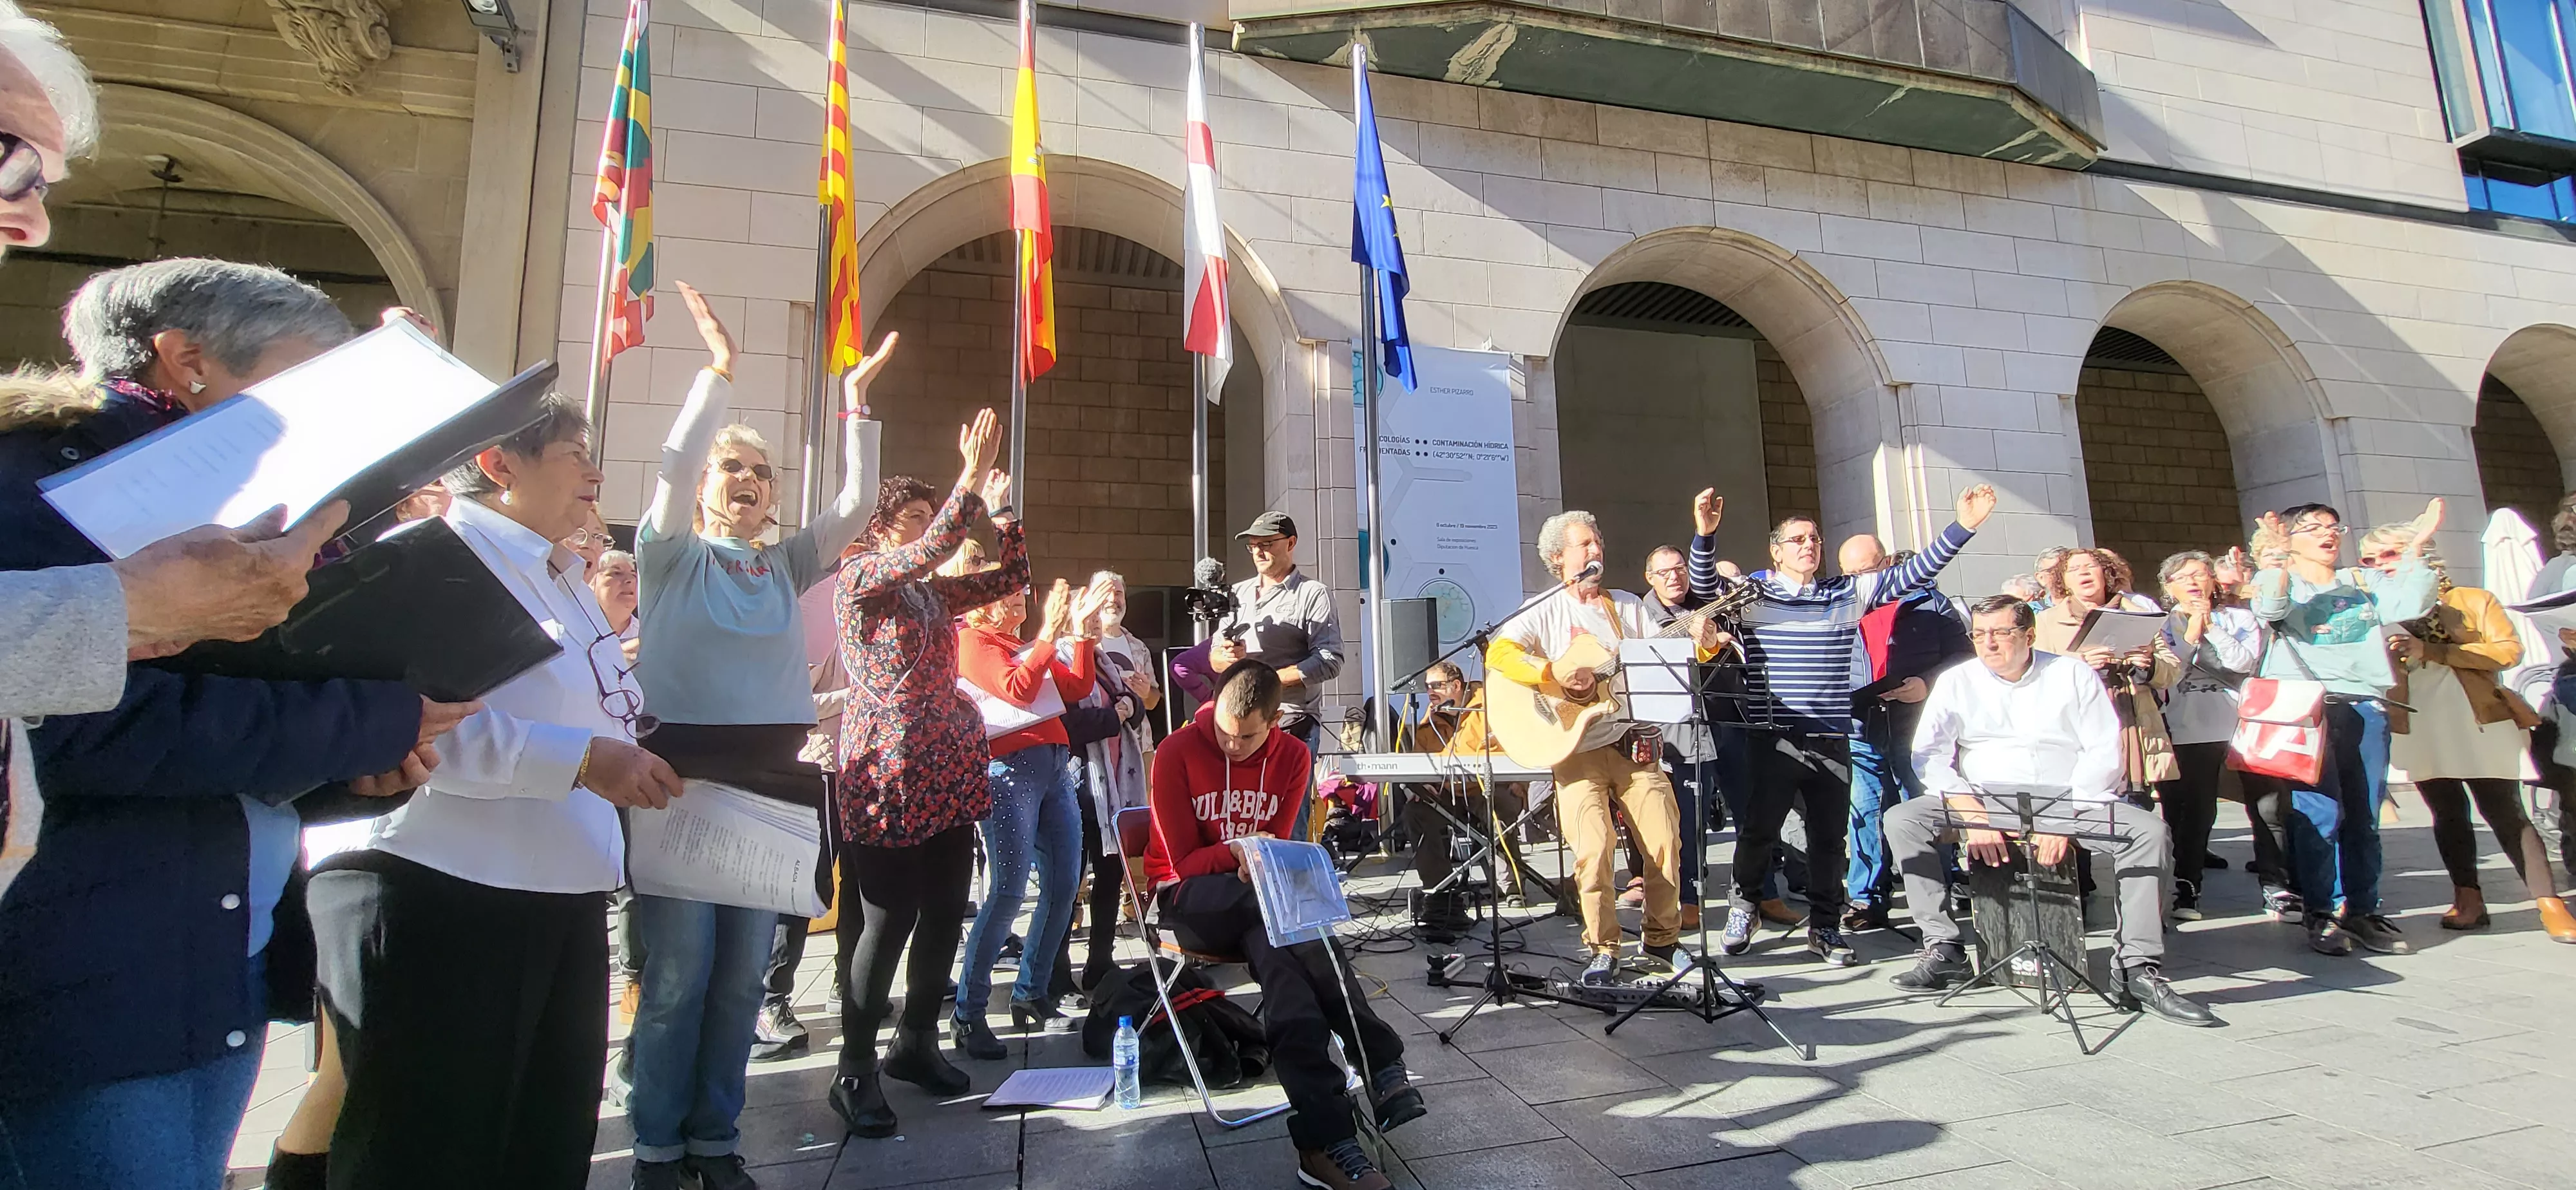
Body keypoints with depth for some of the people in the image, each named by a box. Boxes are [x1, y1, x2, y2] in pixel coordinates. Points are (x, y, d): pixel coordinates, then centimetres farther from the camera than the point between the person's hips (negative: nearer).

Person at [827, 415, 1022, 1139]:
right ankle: (855, 1072, 12)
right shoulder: (860, 578, -4)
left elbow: (1012, 577, 16)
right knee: (886, 923, -2)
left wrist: (1000, 511, 5)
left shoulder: (936, 591, 16)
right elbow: (929, 551, -22)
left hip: (950, 773, 7)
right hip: (888, 775, -7)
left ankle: (917, 1044, 27)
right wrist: (971, 479, -23)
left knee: (945, 915, 10)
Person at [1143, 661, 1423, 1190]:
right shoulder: (1177, 753, -12)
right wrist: (1238, 854, -30)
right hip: (1189, 897, -3)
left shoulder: (1294, 757, -2)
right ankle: (1381, 1066, -42)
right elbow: (1184, 861, -10)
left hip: (1257, 897, 3)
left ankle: (1325, 1139, -44)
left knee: (1275, 945, -37)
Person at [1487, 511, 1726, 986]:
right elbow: (1497, 653, -11)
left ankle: (1661, 943, 15)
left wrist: (1700, 645, -10)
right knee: (1595, 848, -12)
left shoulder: (1629, 606, 16)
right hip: (1576, 747, -3)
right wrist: (1555, 674, -21)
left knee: (1666, 841, -3)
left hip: (1635, 743, 3)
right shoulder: (1546, 614, 4)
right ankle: (1603, 950, 3)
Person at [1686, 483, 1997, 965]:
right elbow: (1705, 587, -12)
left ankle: (1825, 927, 24)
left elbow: (1915, 573, 11)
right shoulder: (1752, 592, 3)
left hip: (1831, 739, 3)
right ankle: (1744, 905, 22)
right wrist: (1706, 534, -28)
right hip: (1772, 738, -3)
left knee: (1830, 836, 9)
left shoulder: (1849, 593, 12)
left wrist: (1962, 526, 3)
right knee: (1758, 829, -4)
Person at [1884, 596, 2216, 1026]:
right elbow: (1929, 756, -3)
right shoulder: (1957, 681, 8)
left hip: (2068, 801, 0)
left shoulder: (2073, 674, 7)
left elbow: (2106, 753, -2)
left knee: (2151, 832, -26)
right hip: (1982, 801, 0)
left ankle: (2138, 967, -19)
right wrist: (1971, 814, -18)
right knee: (1902, 820, -25)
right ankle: (1943, 949, -21)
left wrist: (2066, 819, -15)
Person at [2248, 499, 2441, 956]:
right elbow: (2270, 610, -13)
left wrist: (2414, 547, -2)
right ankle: (2322, 913, -2)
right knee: (2320, 812, -10)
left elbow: (2411, 604, 2)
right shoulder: (2282, 582, 9)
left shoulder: (2366, 583, 20)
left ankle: (2363, 910, 16)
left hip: (2365, 707, 4)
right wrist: (2276, 560, -23)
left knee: (2364, 815, 6)